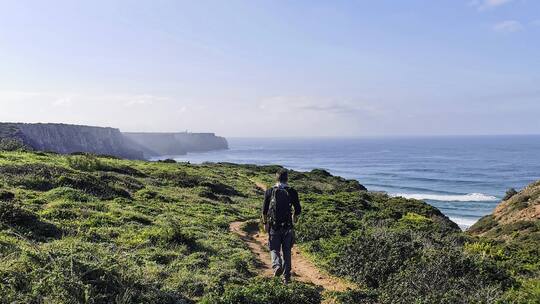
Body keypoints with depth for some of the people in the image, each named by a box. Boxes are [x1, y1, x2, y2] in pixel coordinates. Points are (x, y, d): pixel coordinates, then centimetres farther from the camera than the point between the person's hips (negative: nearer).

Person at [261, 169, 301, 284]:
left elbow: (264, 210, -1)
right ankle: (286, 277, 14)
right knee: (286, 251, 12)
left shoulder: (269, 191, -3)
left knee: (274, 249, 12)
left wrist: (265, 223, 12)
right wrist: (295, 218, 21)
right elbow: (298, 210, 0)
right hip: (288, 226, 1)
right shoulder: (292, 192, -3)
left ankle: (277, 265, -16)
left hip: (274, 226, 0)